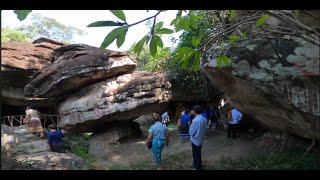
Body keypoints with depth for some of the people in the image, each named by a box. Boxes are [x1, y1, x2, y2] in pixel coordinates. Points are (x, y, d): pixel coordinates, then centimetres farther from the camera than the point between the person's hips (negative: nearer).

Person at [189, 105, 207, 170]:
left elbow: (191, 132, -22)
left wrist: (190, 126, -3)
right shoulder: (204, 119, -5)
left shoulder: (196, 120, -30)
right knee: (197, 153, 25)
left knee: (196, 154, 11)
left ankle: (197, 167, 28)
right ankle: (195, 164, 44)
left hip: (195, 140, -8)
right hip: (200, 139, 8)